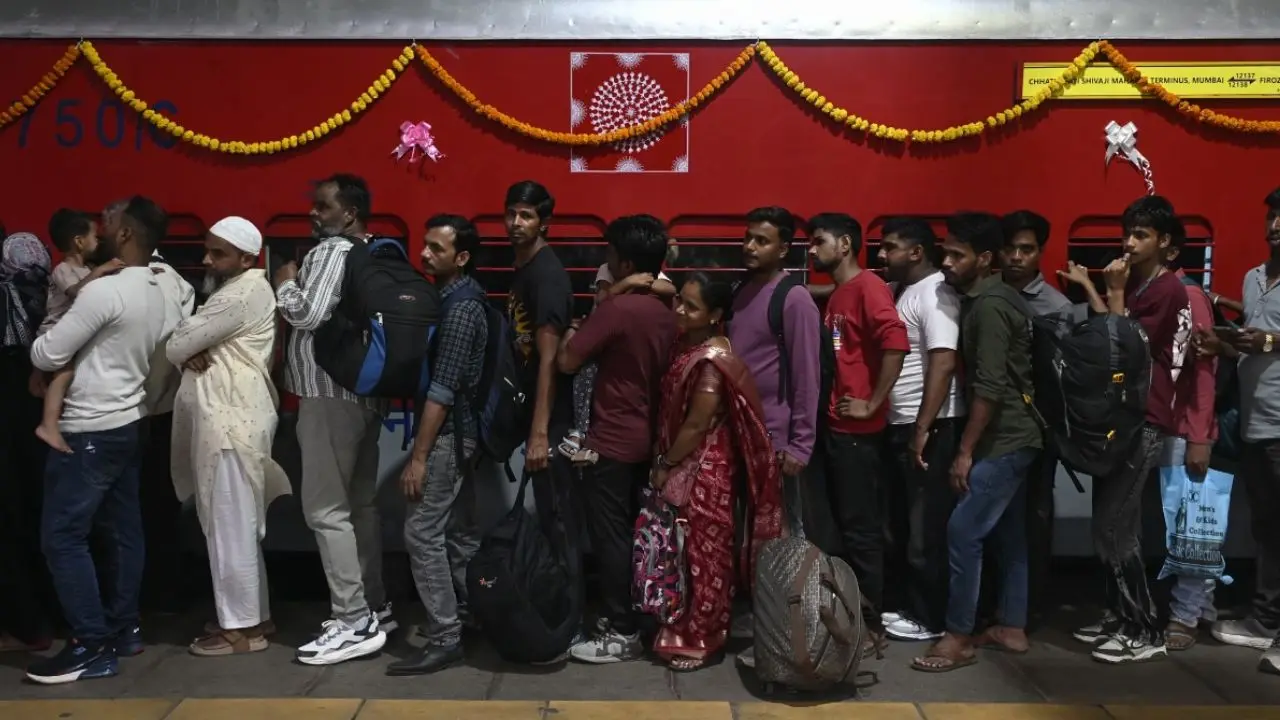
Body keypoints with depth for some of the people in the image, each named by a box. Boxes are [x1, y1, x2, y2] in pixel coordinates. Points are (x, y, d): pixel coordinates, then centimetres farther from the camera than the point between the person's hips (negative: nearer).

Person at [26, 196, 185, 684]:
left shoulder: (103, 291, -20)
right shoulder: (160, 296, 7)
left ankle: (91, 646, -1)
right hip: (128, 423, 9)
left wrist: (43, 339, 9)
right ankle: (123, 627, 23)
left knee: (63, 536, -3)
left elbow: (47, 356, -15)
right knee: (123, 530, 14)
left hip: (90, 430, -9)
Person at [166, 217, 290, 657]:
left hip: (231, 422, -10)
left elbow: (174, 346, -15)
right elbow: (187, 345, 14)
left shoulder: (242, 293, -15)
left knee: (230, 527, -4)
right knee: (238, 525, 15)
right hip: (226, 417, 10)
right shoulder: (236, 289, 18)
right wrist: (195, 354, -7)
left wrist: (186, 351, 6)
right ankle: (253, 614, 25)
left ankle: (241, 628, 5)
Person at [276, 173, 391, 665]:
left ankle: (355, 623, -5)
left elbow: (307, 314, -20)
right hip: (365, 392, 10)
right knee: (359, 503, 14)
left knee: (326, 509, -7)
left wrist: (285, 283, -4)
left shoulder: (331, 251, -12)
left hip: (331, 395, -10)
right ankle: (373, 607, 21)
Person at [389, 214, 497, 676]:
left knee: (423, 533, -7)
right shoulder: (455, 297, 13)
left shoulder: (460, 307, -18)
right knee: (458, 530, 14)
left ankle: (444, 639, -3)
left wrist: (418, 456, -21)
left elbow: (442, 389, -22)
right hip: (459, 430, 10)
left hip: (448, 432, -10)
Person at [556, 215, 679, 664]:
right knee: (631, 531, 16)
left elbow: (567, 362, -16)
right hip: (645, 438, 8)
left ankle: (621, 633, 5)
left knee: (609, 534, 0)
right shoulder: (665, 314, 6)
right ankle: (628, 616, 25)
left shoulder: (617, 308, -19)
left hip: (612, 441, -8)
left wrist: (570, 336, 3)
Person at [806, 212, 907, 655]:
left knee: (861, 527, -3)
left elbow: (896, 342, -23)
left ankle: (871, 624, 6)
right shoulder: (836, 295, 18)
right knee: (843, 525, 13)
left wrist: (873, 404, -18)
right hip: (834, 426, 9)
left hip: (857, 429, -9)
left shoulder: (868, 286, -9)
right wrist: (824, 410, 11)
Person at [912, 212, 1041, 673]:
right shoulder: (988, 298, 13)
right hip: (1014, 436, 10)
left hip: (1004, 439, -10)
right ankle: (1011, 629, 22)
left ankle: (959, 638, 0)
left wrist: (965, 451, -17)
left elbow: (989, 388, -22)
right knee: (1009, 533, 14)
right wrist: (972, 446, 17)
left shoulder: (988, 305, -17)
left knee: (963, 532, -7)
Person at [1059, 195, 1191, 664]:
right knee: (1112, 524, 12)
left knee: (1113, 527, -10)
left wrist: (1115, 294, -11)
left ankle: (1146, 634, -2)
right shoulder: (1135, 283, 18)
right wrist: (1089, 287, 9)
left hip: (1144, 422, -9)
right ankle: (1120, 617, 21)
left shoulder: (1168, 290, -11)